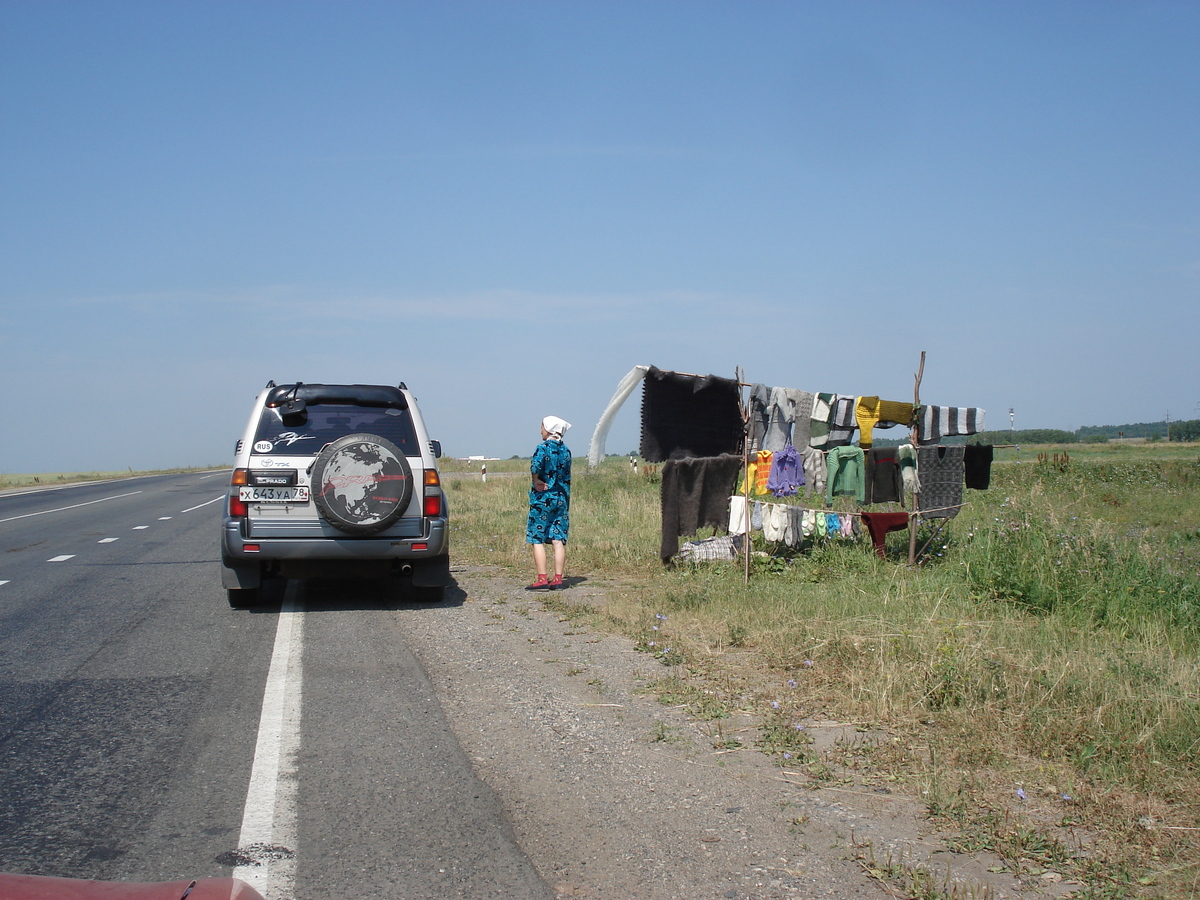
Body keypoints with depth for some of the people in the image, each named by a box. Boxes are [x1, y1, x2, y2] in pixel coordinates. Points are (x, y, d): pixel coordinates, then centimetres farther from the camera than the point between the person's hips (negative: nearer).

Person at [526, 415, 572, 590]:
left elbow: (535, 466, -28)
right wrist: (567, 502, 16)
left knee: (537, 540, -1)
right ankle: (557, 579, 3)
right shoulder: (566, 451, 10)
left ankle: (542, 580, -5)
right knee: (558, 540, 5)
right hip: (561, 499, 6)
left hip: (543, 499, -6)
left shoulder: (543, 448, -10)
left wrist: (536, 481, -12)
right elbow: (567, 478, 13)